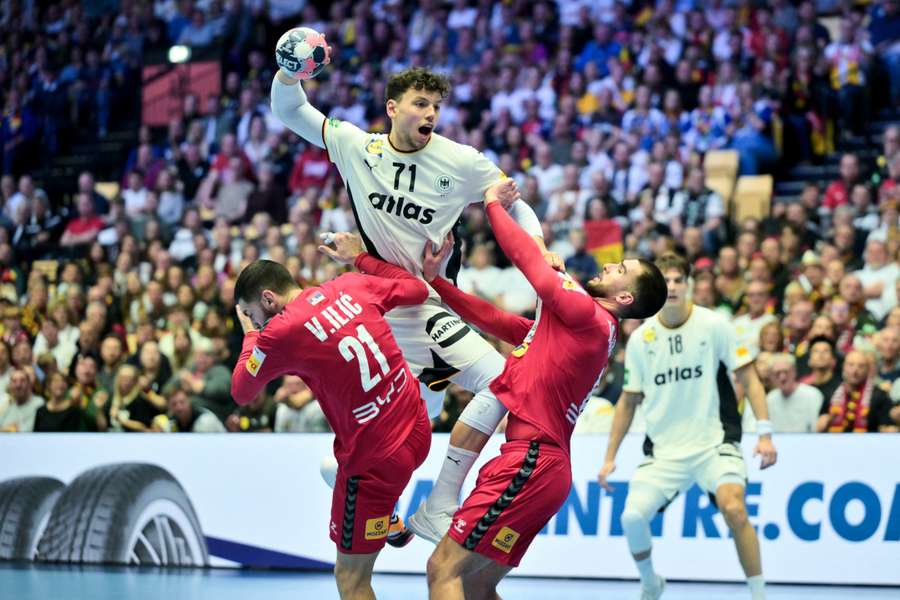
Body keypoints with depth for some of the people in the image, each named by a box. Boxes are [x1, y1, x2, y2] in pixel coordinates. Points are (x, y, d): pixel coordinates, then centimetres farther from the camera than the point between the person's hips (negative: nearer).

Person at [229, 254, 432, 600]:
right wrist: (362, 258, 24)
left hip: (375, 458, -8)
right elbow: (418, 290, 15)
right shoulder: (350, 285, 0)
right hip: (417, 429, 8)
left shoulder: (281, 331, -15)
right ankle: (391, 525, 48)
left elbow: (241, 393, 1)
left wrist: (250, 335, 17)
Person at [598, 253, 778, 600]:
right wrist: (610, 457, 10)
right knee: (632, 516, -13)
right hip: (664, 450, 3)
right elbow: (628, 401, 12)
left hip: (715, 442, -3)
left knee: (734, 509, -26)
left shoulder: (714, 325, -6)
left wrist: (765, 433, -12)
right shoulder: (640, 339, 2)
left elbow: (749, 379, -3)